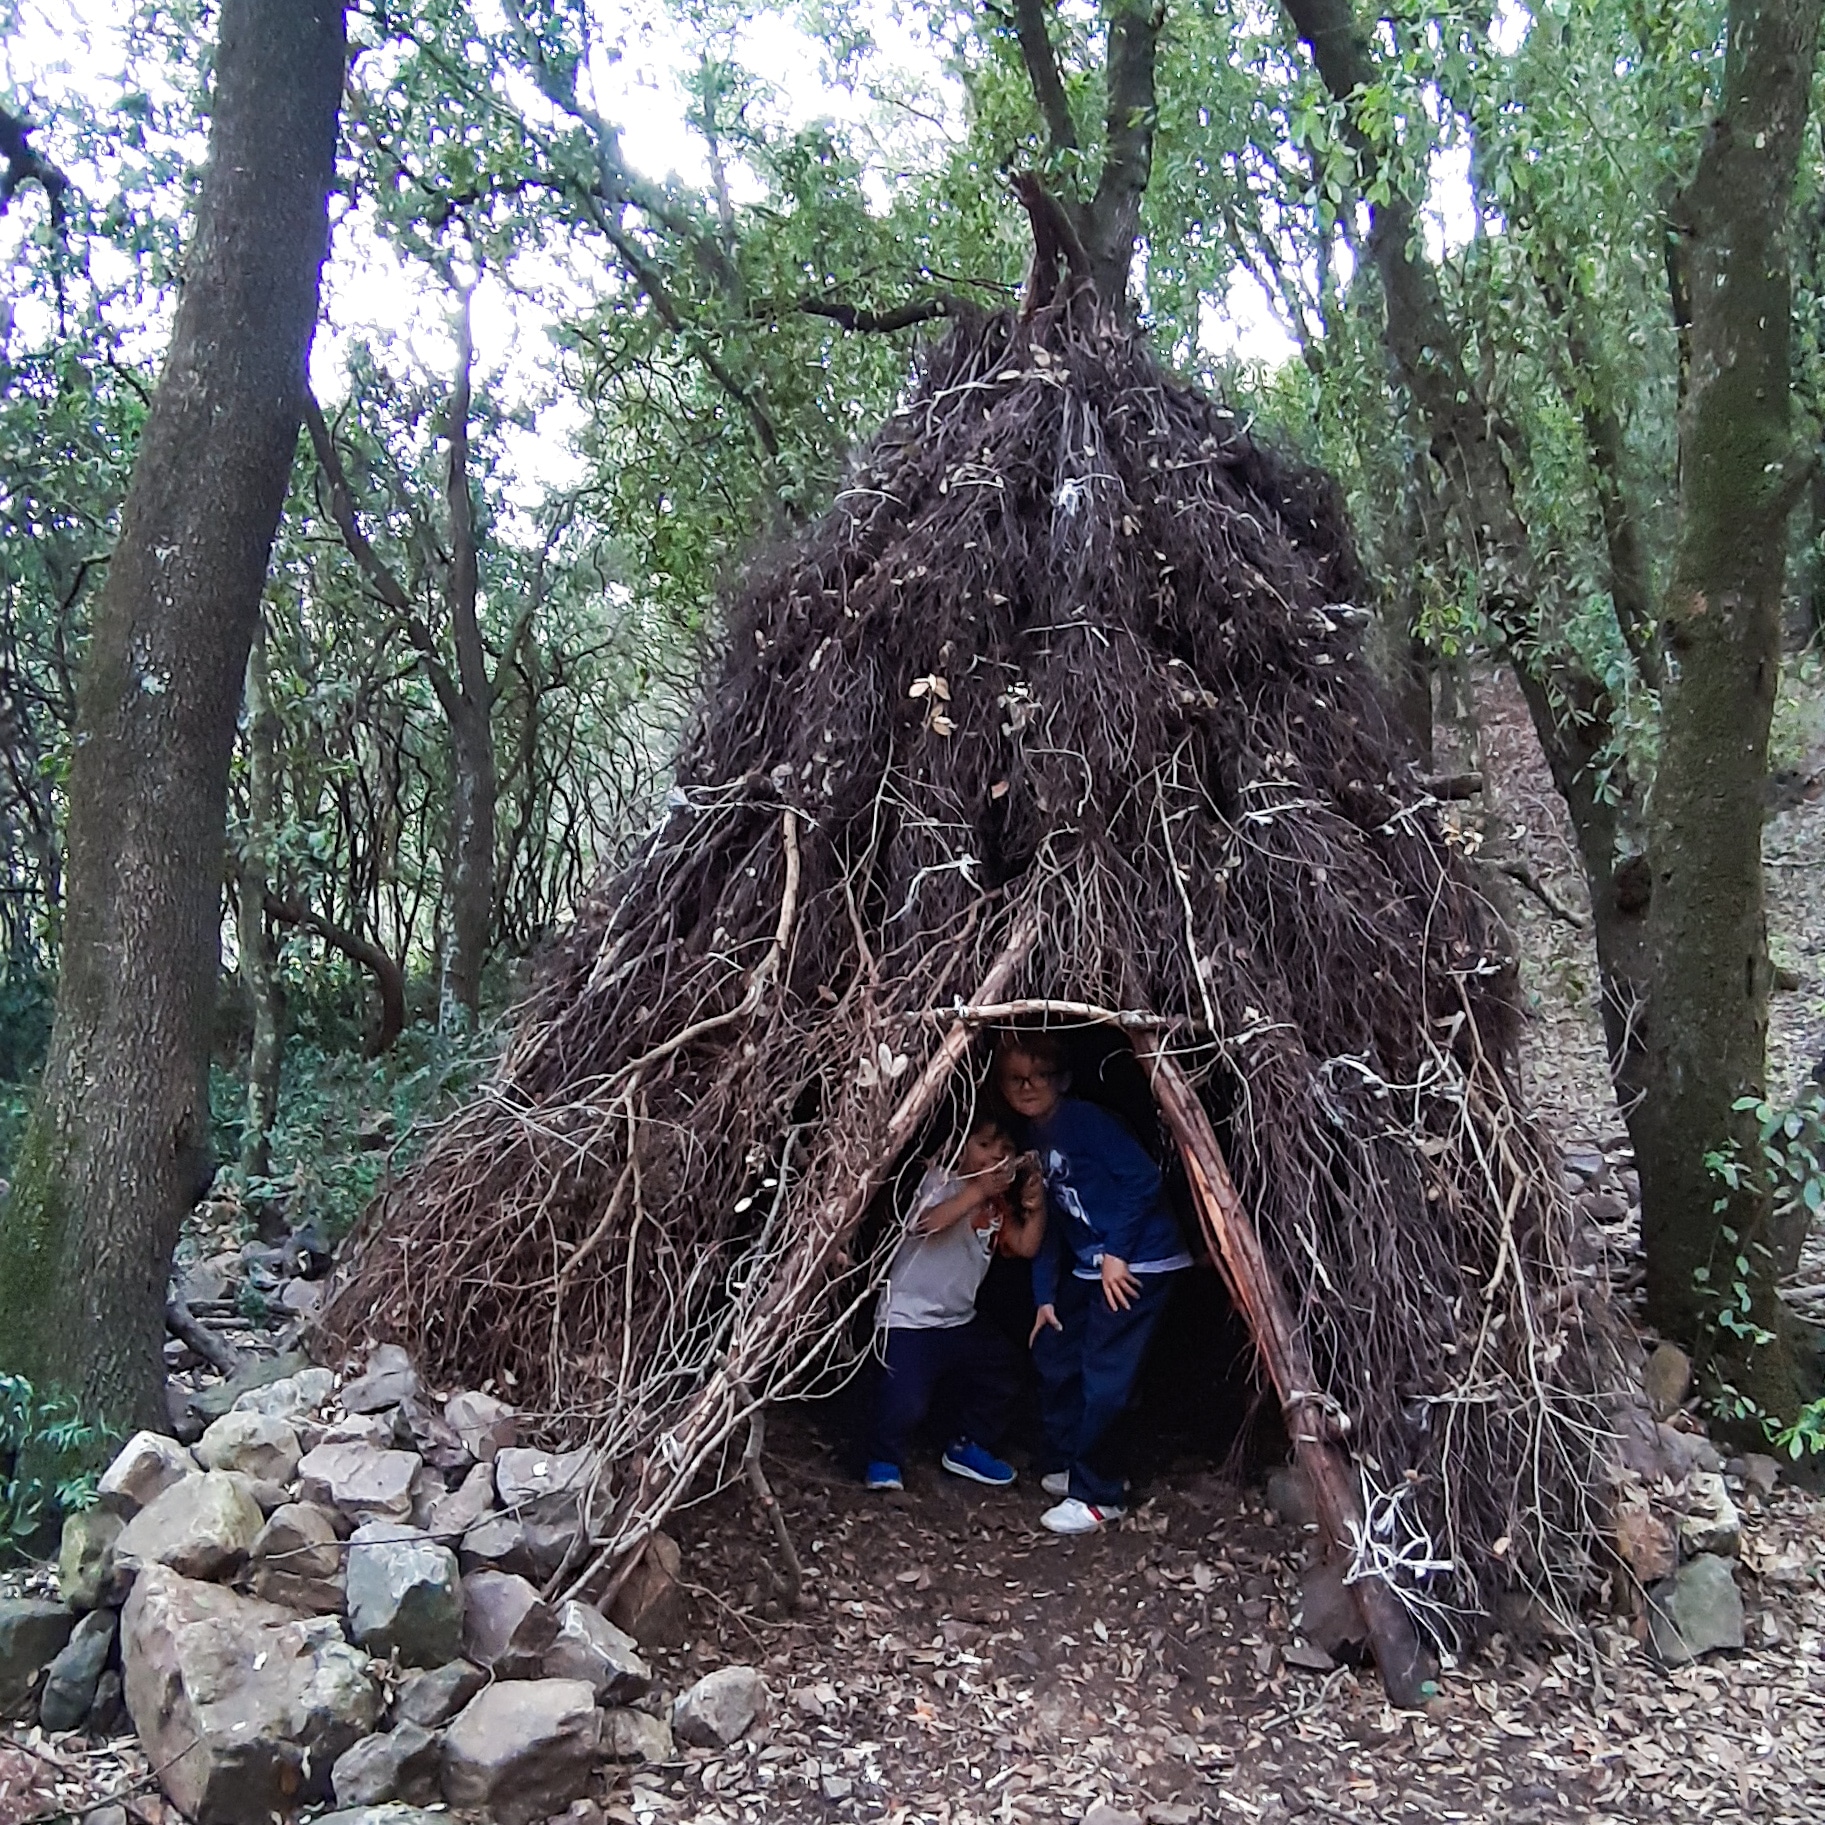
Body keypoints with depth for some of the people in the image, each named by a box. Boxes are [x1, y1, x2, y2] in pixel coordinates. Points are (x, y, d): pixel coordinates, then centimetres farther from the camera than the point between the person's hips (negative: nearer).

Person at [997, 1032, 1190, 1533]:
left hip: (1137, 1262, -9)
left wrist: (1116, 1253, -19)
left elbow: (1142, 1178, -22)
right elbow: (1049, 1225, 15)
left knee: (1103, 1375, -11)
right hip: (1087, 1267, 9)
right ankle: (1067, 1467, 29)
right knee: (1054, 1356, 14)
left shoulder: (1084, 1120, -16)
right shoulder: (1034, 1142, 9)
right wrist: (1044, 1296, 12)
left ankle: (1095, 1495, -1)